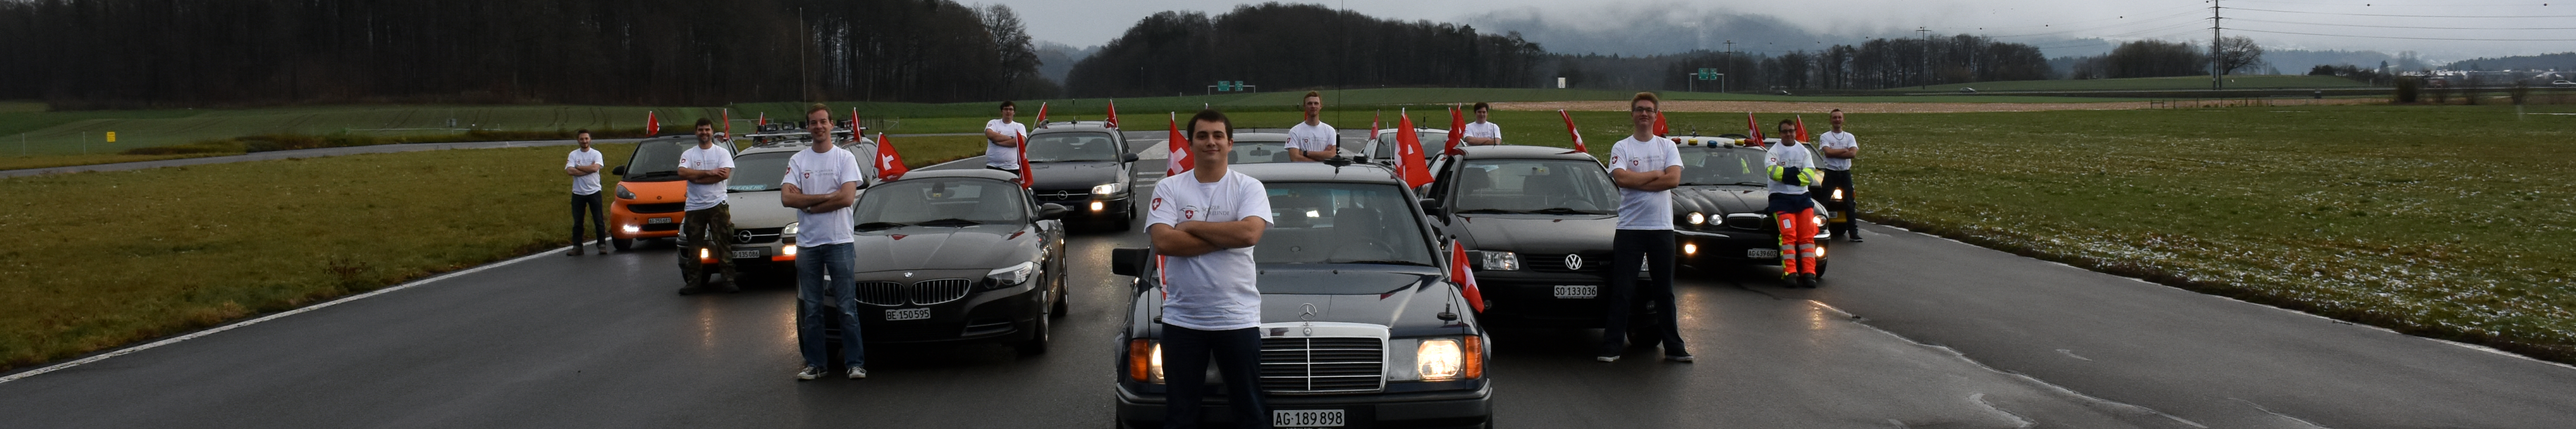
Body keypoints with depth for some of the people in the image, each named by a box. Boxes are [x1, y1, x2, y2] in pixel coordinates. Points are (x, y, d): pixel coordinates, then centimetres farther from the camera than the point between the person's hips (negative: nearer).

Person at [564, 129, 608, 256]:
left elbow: (595, 168, -19)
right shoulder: (573, 155, 4)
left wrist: (578, 167, -11)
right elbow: (570, 171, -12)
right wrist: (588, 169, -15)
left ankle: (602, 246, 5)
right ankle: (577, 247, 10)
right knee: (577, 222, 5)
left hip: (594, 192, -2)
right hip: (578, 193, 2)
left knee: (599, 221, 0)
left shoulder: (596, 154, 0)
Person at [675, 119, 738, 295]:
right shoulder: (688, 154, 10)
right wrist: (709, 173, -14)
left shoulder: (723, 153, 5)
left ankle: (729, 281, -4)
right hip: (694, 206, 2)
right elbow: (683, 173, -9)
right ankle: (694, 282, 13)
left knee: (724, 245, -5)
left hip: (717, 205, -2)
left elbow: (725, 174, -12)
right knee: (694, 248, 7)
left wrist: (696, 177, -11)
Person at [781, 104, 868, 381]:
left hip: (839, 242, -3)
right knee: (811, 309, 8)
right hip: (807, 243, 3)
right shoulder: (798, 161, 7)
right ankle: (814, 364, 15)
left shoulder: (845, 158, 0)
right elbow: (787, 198, -7)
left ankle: (855, 363, 2)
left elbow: (848, 198, -13)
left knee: (847, 308, -2)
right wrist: (826, 197, -13)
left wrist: (809, 206, -10)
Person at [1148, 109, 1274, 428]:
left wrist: (1190, 226, -11)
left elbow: (1250, 234, -18)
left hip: (1238, 318, -1)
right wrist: (1226, 238, -13)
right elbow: (1164, 242, -12)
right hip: (1182, 320, 1)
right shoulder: (1168, 189, 3)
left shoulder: (1249, 188, 1)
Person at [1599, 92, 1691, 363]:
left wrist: (1637, 181, -12)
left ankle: (1674, 347, 14)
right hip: (1629, 228, -2)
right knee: (1622, 291, -1)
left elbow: (1674, 180, -9)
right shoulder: (1621, 148, 3)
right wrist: (1657, 174, -9)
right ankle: (1611, 348, 2)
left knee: (1664, 291, 9)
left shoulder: (1668, 147, 8)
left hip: (1662, 228, 2)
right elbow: (1623, 179, -15)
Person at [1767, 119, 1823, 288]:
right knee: (1788, 234, -18)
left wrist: (1789, 177, -11)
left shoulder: (1804, 151, 14)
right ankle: (1790, 273, -22)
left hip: (1802, 197, 3)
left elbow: (1810, 176, -1)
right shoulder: (1774, 151, 5)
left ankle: (1809, 273, -12)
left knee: (1807, 234, -10)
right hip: (1781, 198, -3)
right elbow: (1773, 171, -17)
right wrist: (1796, 173, -9)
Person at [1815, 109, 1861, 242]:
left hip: (1845, 173, 3)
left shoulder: (1849, 137, 9)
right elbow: (1828, 152, -17)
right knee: (1823, 203, -6)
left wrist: (1834, 153, -12)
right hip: (1830, 173, -2)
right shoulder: (1825, 137, 1)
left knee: (1850, 204, 3)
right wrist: (1845, 151, -8)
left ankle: (1854, 234, 5)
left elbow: (1853, 154, -9)